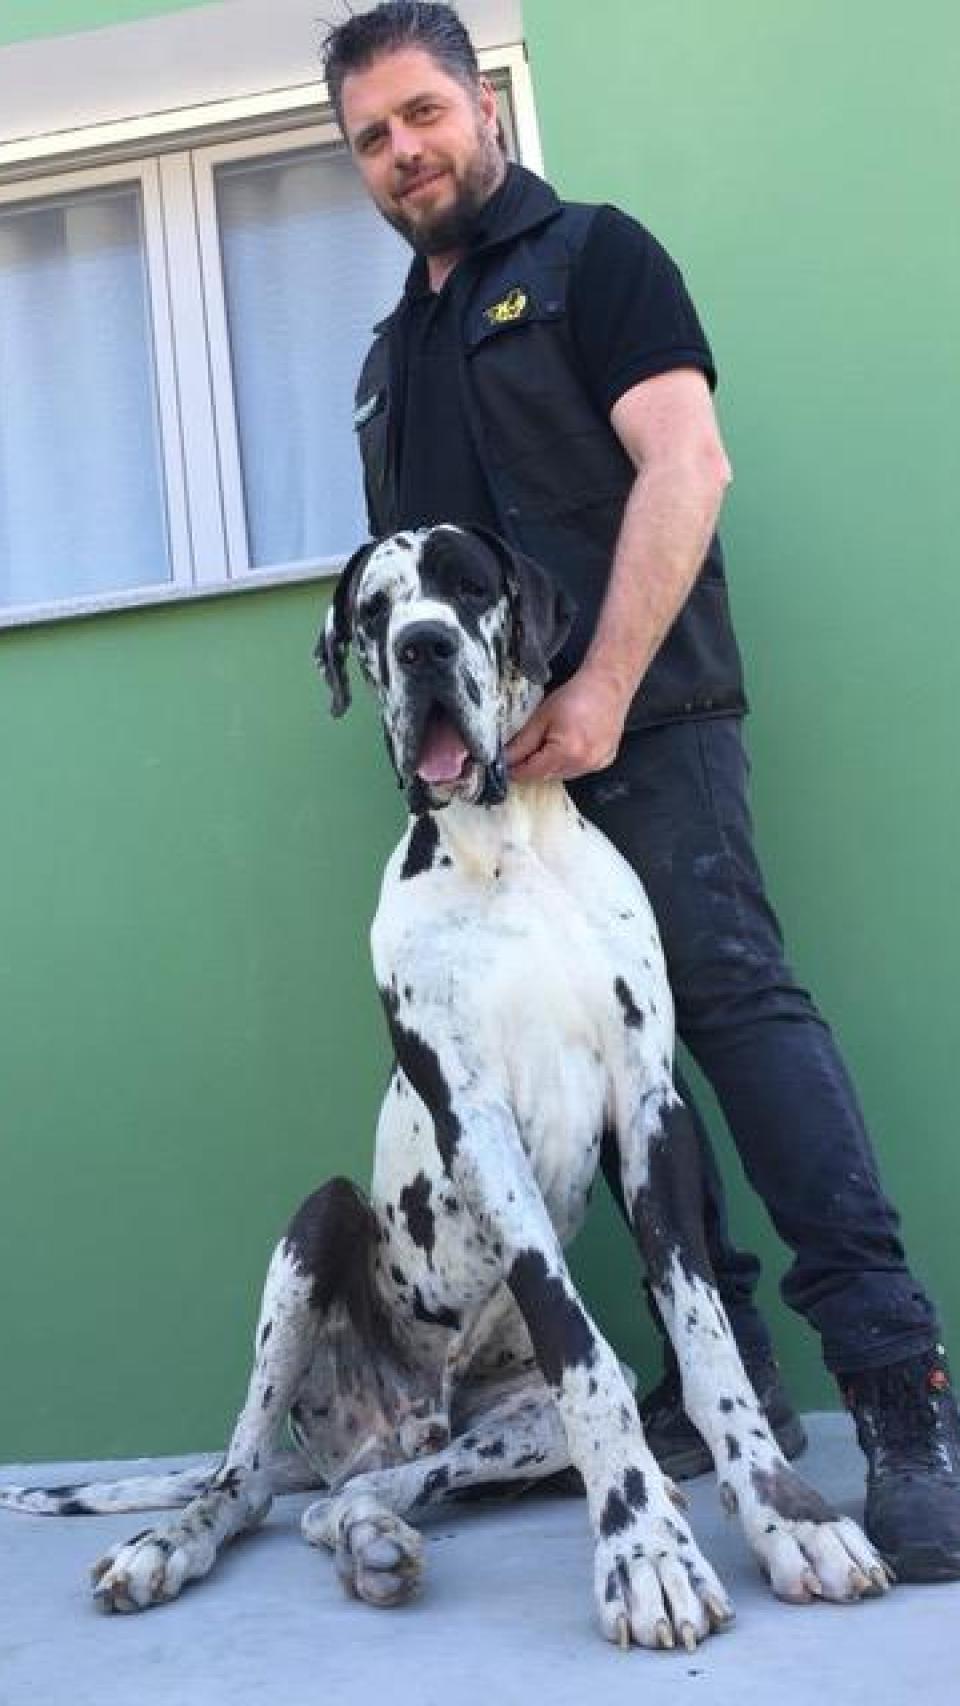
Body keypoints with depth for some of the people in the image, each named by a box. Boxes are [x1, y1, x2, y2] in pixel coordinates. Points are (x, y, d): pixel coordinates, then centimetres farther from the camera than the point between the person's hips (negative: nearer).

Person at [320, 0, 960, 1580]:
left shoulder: (593, 255, 4)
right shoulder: (394, 351, 24)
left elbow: (685, 465, -9)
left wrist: (600, 694, -17)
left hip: (636, 715, -6)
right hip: (486, 743, 6)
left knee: (736, 996, -16)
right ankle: (721, 1365, 8)